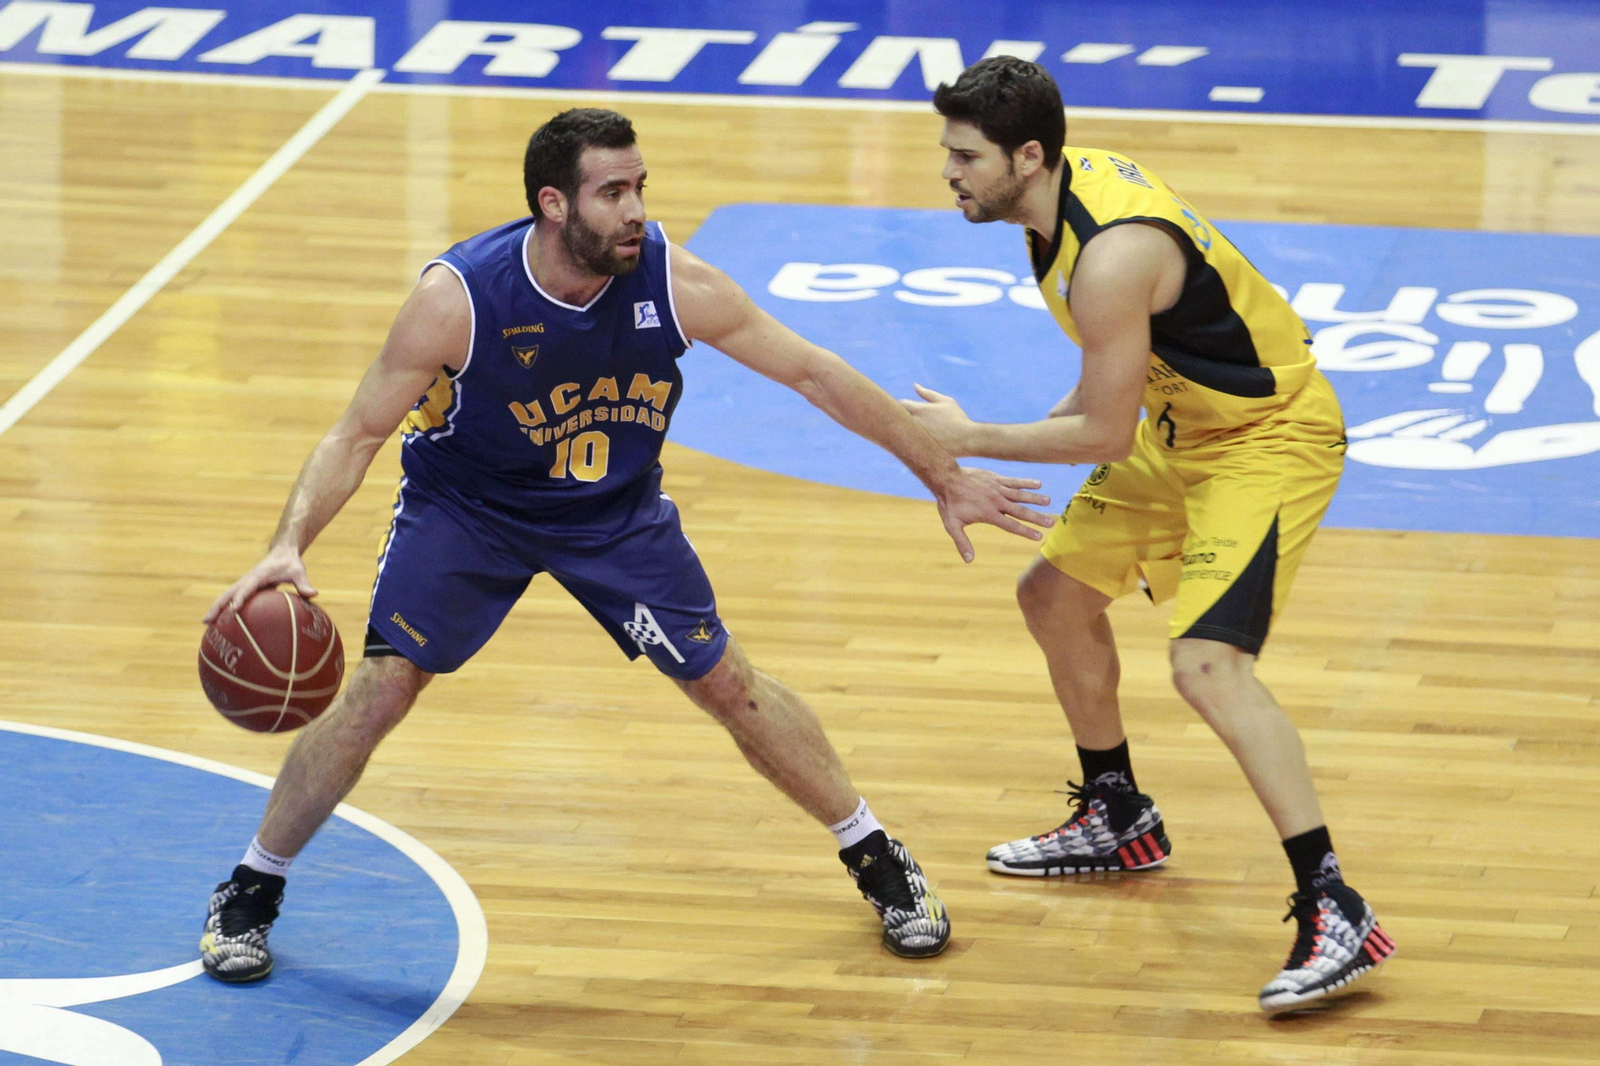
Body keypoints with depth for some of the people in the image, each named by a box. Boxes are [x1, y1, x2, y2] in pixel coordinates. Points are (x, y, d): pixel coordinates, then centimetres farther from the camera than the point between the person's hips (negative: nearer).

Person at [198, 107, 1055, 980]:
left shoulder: (676, 284, -26)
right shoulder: (457, 298, -31)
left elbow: (813, 374, -14)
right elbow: (359, 434, -24)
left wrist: (944, 477, -9)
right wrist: (289, 543, -41)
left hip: (617, 508, 2)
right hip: (465, 506, -2)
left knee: (727, 684, 4)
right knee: (380, 691, -13)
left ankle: (876, 860, 23)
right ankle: (248, 895, 6)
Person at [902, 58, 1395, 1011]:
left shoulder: (1111, 258, -32)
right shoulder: (1070, 184, -2)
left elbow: (1105, 434, -23)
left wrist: (972, 441, -13)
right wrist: (1032, 443, 9)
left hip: (1272, 440, -11)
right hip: (1184, 428, 11)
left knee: (1209, 664, -24)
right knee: (1057, 593, 18)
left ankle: (1335, 912, -25)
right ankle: (1120, 820, 39)